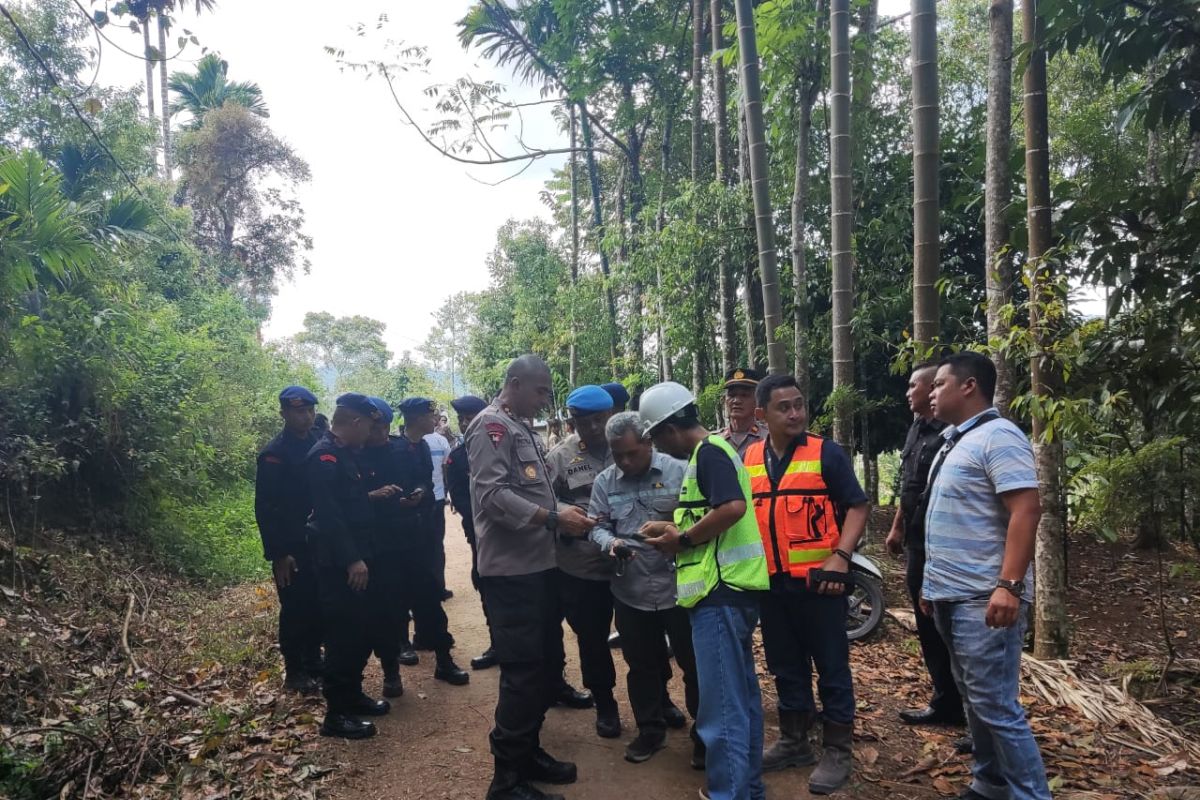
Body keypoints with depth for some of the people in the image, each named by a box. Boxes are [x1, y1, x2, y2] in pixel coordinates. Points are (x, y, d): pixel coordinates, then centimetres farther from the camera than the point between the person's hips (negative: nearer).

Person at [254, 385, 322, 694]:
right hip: (292, 549, -5)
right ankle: (294, 671, 19)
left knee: (319, 607, 13)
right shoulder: (274, 454, -12)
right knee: (294, 609, 5)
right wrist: (278, 554, -16)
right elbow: (265, 509, -14)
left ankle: (314, 661, 29)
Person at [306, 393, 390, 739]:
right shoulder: (324, 456, -18)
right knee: (342, 635, -3)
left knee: (360, 630, 16)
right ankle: (336, 714, 7)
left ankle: (353, 695, 30)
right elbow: (329, 515, -24)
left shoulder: (344, 453, 13)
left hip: (353, 559, 10)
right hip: (339, 564, -10)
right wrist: (351, 560, -25)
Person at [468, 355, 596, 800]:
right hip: (512, 570, -10)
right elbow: (493, 495, -23)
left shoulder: (522, 429, 18)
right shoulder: (491, 426, -12)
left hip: (538, 566, 10)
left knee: (546, 664, 17)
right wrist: (554, 519, -22)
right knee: (522, 671, -4)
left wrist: (565, 514, 8)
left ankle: (528, 751, 32)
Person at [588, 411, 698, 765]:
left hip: (679, 587, -3)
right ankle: (651, 730, 34)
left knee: (694, 663, 10)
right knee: (641, 665, 16)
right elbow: (597, 525, 4)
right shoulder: (604, 481, 4)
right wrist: (610, 542, -17)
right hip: (631, 591, 3)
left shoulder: (679, 471, -8)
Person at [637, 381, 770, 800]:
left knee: (721, 705, -4)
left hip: (721, 591, -11)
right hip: (732, 588, 11)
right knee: (741, 695, 18)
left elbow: (733, 507, -27)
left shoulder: (708, 452, -13)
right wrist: (673, 529, 10)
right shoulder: (714, 451, 18)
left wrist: (683, 540, -16)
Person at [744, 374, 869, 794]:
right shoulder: (748, 460, 7)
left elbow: (857, 507, -6)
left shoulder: (826, 452, -5)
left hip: (818, 579, -4)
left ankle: (838, 751, 19)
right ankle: (794, 742, 31)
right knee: (786, 666, 16)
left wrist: (839, 558, -17)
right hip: (771, 582, 5)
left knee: (831, 666, 6)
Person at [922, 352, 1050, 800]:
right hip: (951, 596, 9)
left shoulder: (997, 437, -12)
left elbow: (1026, 511, -21)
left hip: (983, 599, -9)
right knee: (975, 702, 17)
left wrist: (1009, 585, -27)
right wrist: (933, 582, 20)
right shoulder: (954, 441, 16)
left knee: (996, 706, -5)